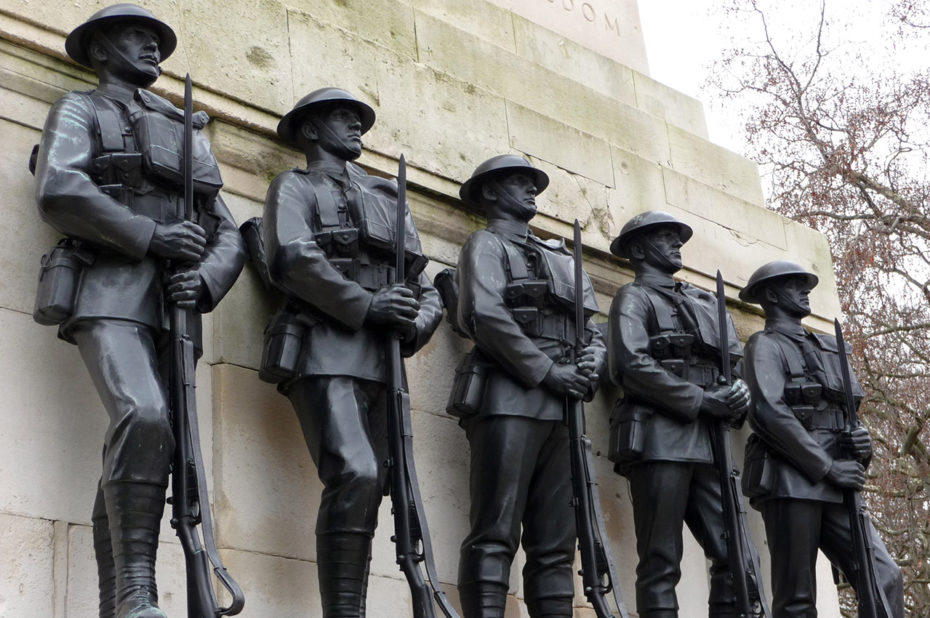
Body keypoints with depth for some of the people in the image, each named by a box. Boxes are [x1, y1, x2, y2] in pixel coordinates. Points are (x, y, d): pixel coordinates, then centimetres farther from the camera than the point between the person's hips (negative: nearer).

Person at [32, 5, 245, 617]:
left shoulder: (191, 132, 29)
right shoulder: (79, 110, 14)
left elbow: (228, 233, 19)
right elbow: (58, 191, -7)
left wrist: (205, 277, -4)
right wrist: (151, 236, -12)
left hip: (176, 306, 5)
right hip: (110, 290, -5)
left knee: (136, 453, -2)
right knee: (144, 420, -27)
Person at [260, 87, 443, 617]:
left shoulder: (389, 199, 28)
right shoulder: (296, 186, 13)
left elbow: (428, 289, 21)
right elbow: (295, 258, -7)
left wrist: (414, 323, -2)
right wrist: (368, 305, -15)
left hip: (382, 361, 6)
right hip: (328, 349, -6)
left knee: (368, 486, 1)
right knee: (355, 474, -22)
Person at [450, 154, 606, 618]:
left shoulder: (562, 259, 29)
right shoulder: (486, 244, 8)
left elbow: (593, 330, 22)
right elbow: (487, 315, -9)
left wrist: (592, 361, -1)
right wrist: (547, 371, -13)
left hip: (561, 407, 7)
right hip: (510, 399, -7)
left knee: (556, 541, 2)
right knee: (496, 532, -14)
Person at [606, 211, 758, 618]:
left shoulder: (706, 303, 26)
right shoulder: (634, 297, 6)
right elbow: (632, 366, -10)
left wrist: (737, 394, -5)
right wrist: (702, 401, -13)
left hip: (709, 443, 6)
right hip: (660, 439, -6)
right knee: (661, 562, -8)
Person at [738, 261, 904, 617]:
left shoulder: (829, 348, 25)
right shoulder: (765, 345, 3)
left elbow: (848, 411, 25)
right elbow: (769, 412, -12)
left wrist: (860, 440, 0)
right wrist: (828, 467, -15)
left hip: (835, 488, 7)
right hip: (791, 481, -7)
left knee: (884, 578, -6)